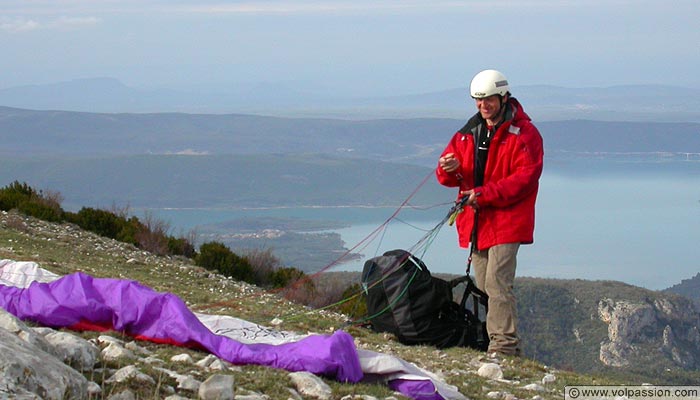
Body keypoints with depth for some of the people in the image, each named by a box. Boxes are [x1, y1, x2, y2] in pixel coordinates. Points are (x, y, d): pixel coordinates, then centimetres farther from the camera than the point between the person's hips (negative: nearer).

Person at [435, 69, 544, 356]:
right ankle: (500, 342, 16)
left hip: (506, 221, -7)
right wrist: (448, 170, -12)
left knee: (497, 284, -15)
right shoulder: (468, 133, 15)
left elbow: (525, 178, -14)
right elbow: (449, 177, 15)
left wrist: (484, 194, -21)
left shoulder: (524, 134, -5)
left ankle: (505, 345, -12)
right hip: (474, 222, 7)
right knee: (483, 286, 9)